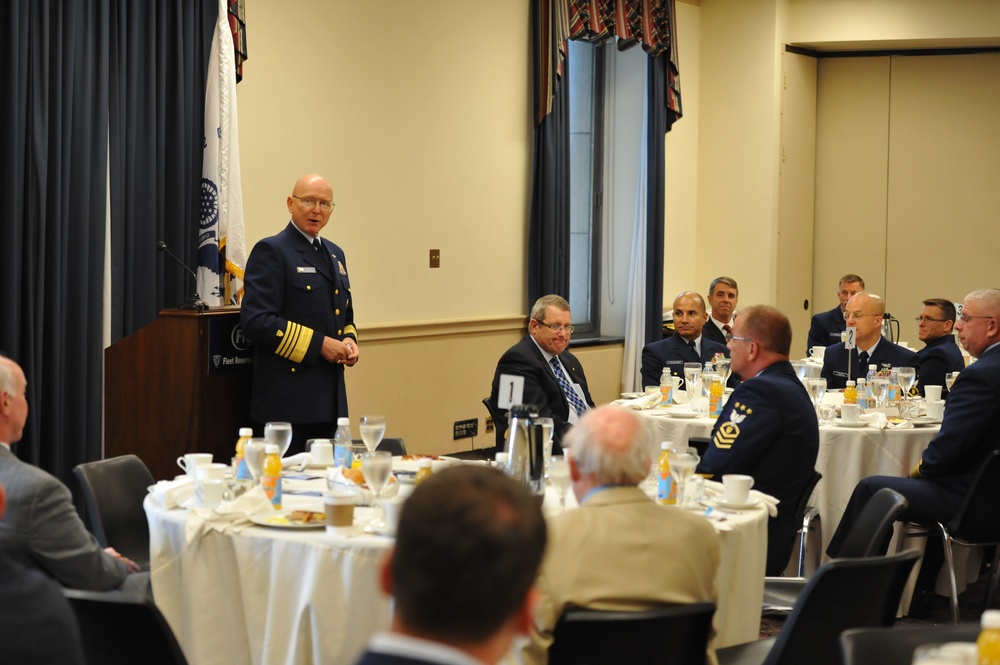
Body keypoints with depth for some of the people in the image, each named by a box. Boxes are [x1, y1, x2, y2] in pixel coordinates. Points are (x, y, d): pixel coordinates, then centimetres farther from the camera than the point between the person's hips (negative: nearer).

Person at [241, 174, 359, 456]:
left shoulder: (335, 254, 18)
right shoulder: (271, 251, -6)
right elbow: (256, 320, -16)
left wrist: (349, 341, 4)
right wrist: (319, 343, -17)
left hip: (329, 400, 7)